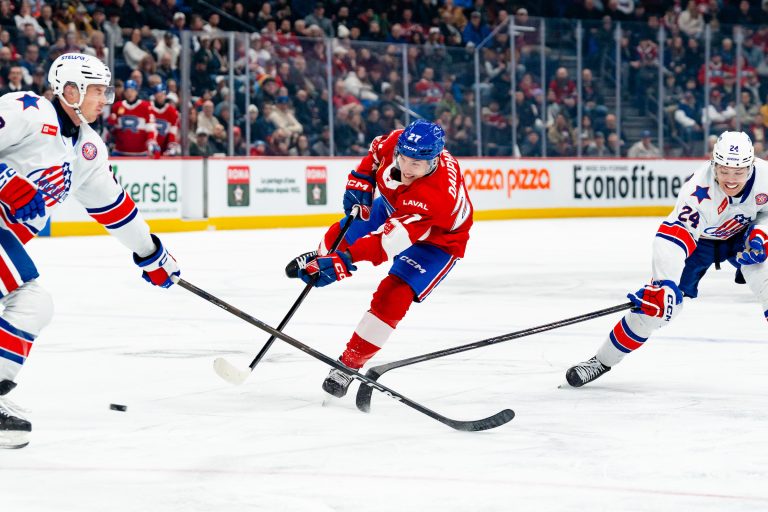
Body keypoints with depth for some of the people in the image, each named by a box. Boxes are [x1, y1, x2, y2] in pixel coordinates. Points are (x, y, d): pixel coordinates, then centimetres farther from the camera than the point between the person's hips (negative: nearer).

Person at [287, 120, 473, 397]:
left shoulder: (437, 195, -47)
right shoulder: (395, 142, -29)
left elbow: (390, 239, -52)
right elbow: (377, 150, -1)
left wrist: (345, 260, -59)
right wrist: (360, 182, -9)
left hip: (436, 241, -7)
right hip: (392, 208, 7)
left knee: (392, 297, -20)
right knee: (341, 236, 22)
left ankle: (350, 363, -5)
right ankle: (317, 260, 59)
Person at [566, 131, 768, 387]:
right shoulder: (700, 190, -38)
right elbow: (672, 239, -45)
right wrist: (664, 284, -57)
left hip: (741, 233, 3)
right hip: (698, 238, -3)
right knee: (657, 302, -8)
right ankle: (602, 360, 8)